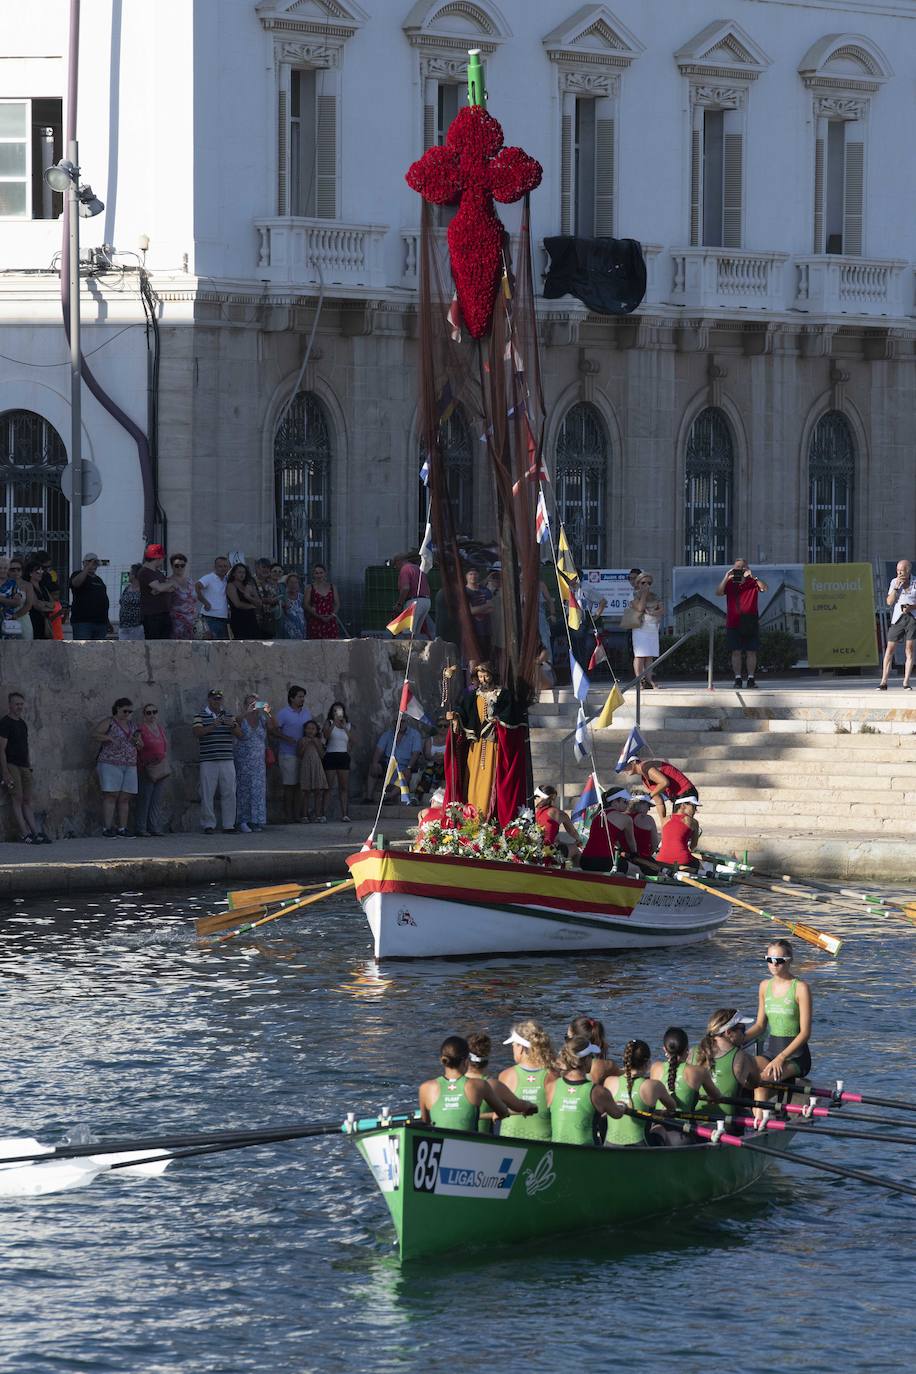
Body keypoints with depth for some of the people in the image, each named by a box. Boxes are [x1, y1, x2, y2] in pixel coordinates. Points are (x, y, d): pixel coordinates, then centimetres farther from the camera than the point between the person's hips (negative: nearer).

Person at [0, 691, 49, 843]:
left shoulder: (22, 724, 17)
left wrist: (29, 767, 19)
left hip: (24, 766, 8)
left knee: (27, 801, 7)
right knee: (17, 799, -10)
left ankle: (37, 833, 3)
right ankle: (25, 835, -14)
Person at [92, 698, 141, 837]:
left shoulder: (130, 724, 17)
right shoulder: (109, 722, -1)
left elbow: (139, 746, 21)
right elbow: (94, 734, -12)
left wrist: (137, 739, -1)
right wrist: (109, 738, -23)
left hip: (129, 765, 6)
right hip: (110, 763, -6)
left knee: (125, 798, 2)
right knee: (111, 795, -11)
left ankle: (122, 828, 3)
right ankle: (107, 828, -14)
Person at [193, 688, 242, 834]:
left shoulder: (229, 716, 15)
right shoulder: (200, 716, 5)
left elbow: (239, 734, 10)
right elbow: (198, 732, -10)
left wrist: (233, 725, -11)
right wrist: (213, 726, -25)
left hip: (227, 761, 3)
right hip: (208, 762, -3)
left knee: (229, 793, 0)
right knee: (207, 794, -4)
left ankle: (228, 824, 6)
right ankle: (208, 824, 2)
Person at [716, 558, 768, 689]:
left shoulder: (752, 583, 3)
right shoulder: (729, 584, 6)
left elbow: (764, 588, -14)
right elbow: (718, 593, -7)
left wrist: (752, 577, -23)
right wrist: (726, 578, -18)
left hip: (750, 623, -1)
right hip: (733, 623, 1)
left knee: (751, 652, 2)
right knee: (736, 652, 0)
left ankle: (751, 678, 6)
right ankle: (737, 678, 3)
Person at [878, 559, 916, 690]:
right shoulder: (894, 582, 5)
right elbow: (889, 601, -1)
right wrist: (896, 587, -12)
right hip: (898, 618, 1)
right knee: (890, 650, -3)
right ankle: (883, 683, -3)